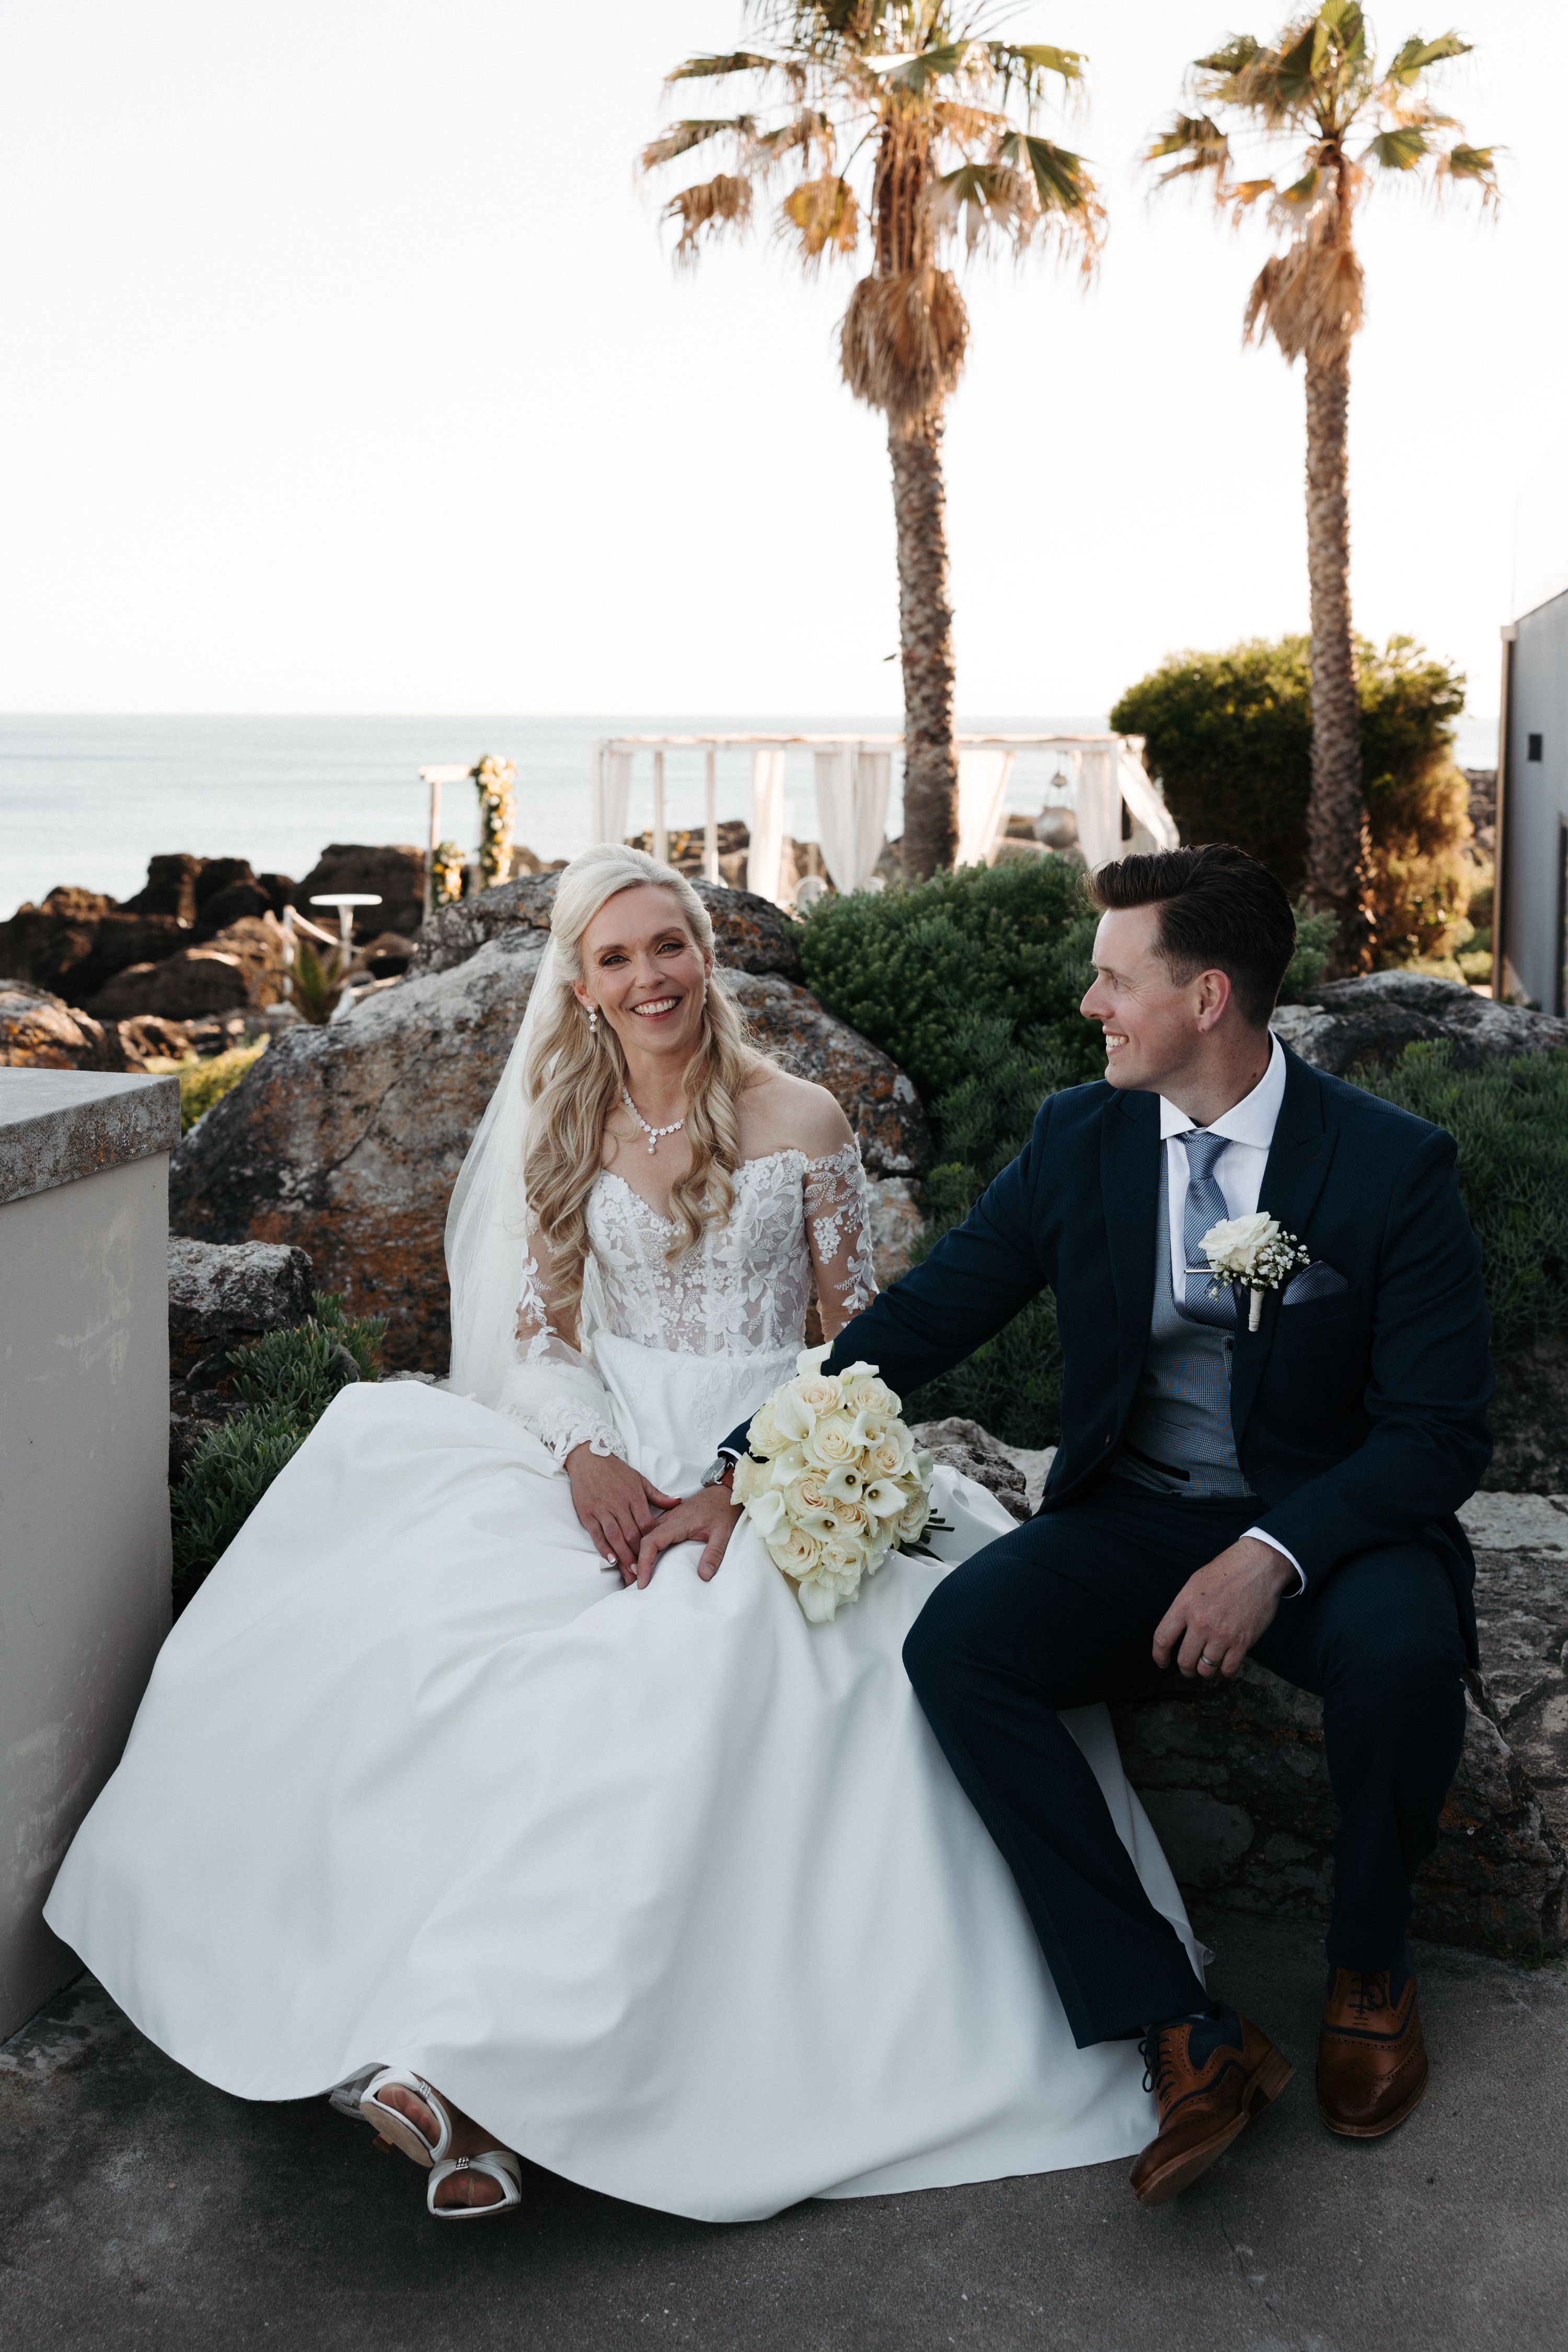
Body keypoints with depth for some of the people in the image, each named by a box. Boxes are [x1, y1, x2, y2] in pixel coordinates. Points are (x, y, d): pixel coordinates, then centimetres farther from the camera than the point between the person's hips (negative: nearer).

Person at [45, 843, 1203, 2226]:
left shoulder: (799, 1121, 2)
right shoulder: (566, 1129, 10)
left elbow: (863, 1328, 3)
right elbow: (540, 1330, 7)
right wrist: (588, 1455, -13)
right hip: (612, 1450, 3)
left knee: (710, 1646, -34)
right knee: (429, 1611, -26)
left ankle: (474, 2051, -37)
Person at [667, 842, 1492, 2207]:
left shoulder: (1394, 1167, -9)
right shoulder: (1078, 1141, 1)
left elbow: (1440, 1430, -11)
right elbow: (916, 1325, 3)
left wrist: (1276, 1554, -27)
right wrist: (743, 1478, -6)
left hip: (1329, 1524, -3)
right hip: (1134, 1518, 3)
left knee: (1404, 1647, -35)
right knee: (956, 1645, -25)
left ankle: (1369, 1965, -3)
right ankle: (1184, 2034, -22)